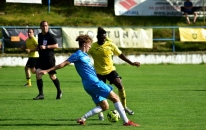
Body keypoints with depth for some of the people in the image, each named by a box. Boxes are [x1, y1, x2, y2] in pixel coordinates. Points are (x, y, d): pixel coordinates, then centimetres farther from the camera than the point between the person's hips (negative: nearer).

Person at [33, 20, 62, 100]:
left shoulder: (50, 36, -8)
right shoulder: (40, 35, 12)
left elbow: (56, 46, -14)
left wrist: (46, 47, -20)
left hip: (49, 58, -6)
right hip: (41, 58, 6)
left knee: (52, 76, 2)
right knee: (38, 74, -10)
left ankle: (59, 92, 25)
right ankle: (41, 94, -5)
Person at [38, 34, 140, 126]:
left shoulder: (85, 55, 18)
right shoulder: (78, 55, -8)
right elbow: (63, 64, -8)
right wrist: (47, 71, -9)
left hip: (93, 83, 10)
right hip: (93, 82, -10)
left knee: (104, 106, 11)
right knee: (115, 97, -8)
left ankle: (83, 118, 6)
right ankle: (126, 121, -8)